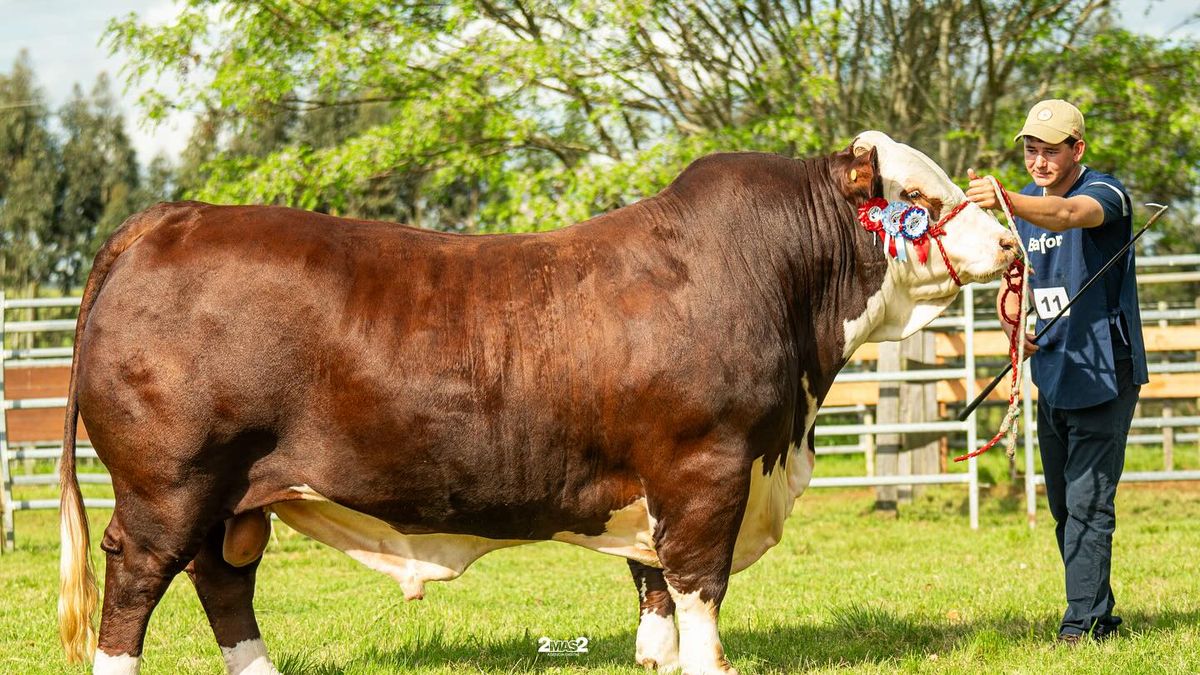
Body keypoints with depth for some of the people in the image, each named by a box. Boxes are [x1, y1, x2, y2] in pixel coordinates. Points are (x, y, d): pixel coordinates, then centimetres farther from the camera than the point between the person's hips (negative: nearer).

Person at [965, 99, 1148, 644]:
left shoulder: (1105, 191, -15)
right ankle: (1099, 614, 24)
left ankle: (1084, 625, -8)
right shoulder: (1027, 200, 9)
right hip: (1053, 375, 8)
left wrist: (1004, 201, -56)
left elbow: (1067, 215, -38)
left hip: (1104, 374, -8)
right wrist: (1012, 317, -4)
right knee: (1064, 506, 13)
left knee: (1088, 503, -11)